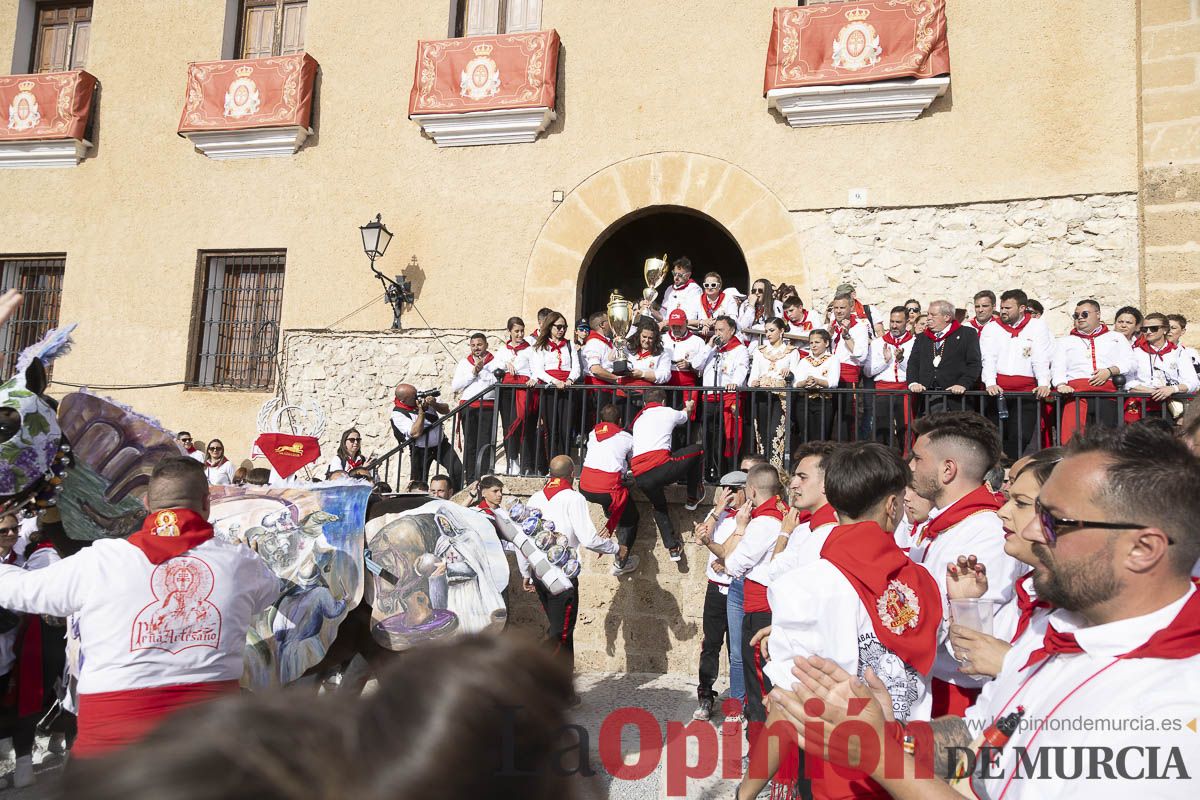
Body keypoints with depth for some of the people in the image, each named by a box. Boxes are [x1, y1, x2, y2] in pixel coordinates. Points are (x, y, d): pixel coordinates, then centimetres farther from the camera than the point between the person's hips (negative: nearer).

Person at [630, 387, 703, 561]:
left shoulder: (638, 418, 28)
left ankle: (673, 548, 26)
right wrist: (688, 407, 66)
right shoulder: (668, 412, 17)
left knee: (659, 506, 32)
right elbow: (684, 416, 41)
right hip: (660, 467, -5)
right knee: (698, 449, 18)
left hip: (640, 478, 5)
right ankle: (693, 498, 28)